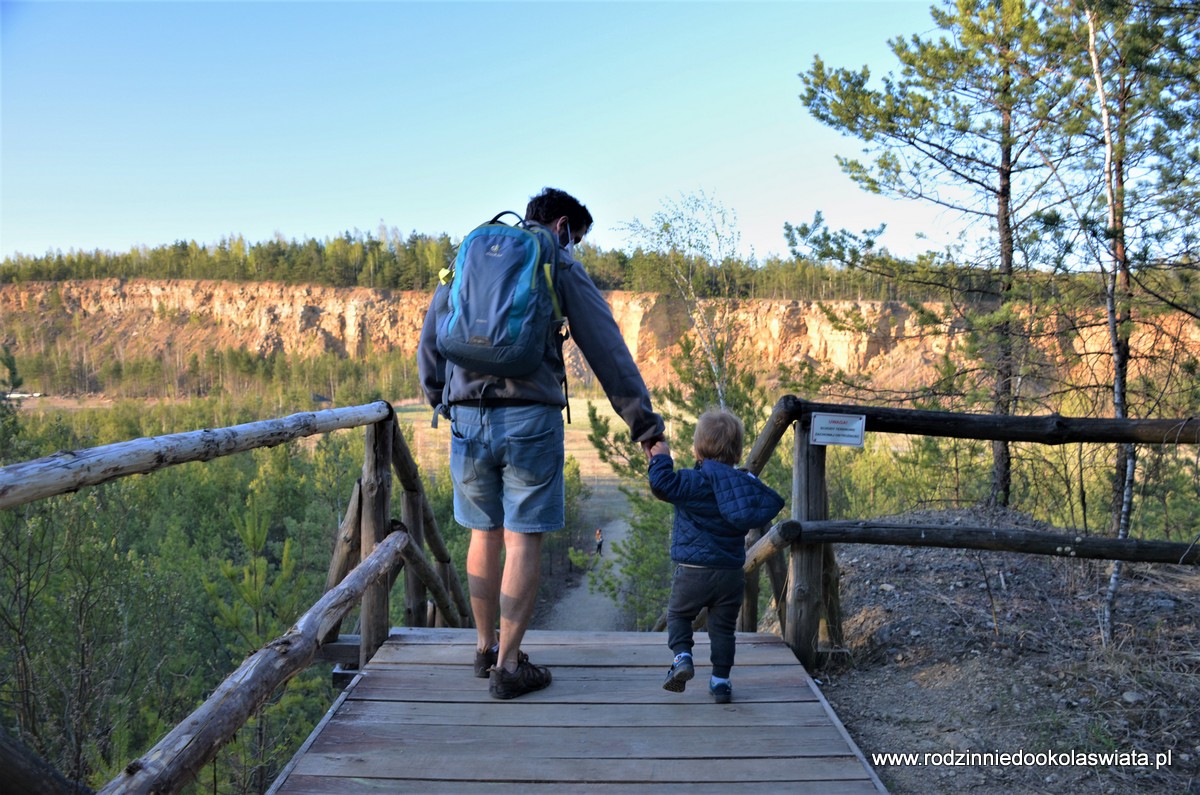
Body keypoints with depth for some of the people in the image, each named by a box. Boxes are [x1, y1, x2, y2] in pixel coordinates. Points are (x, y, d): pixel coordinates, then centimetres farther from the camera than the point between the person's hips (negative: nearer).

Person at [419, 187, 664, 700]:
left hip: (467, 418, 5)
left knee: (484, 534, 15)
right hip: (530, 417, -4)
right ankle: (508, 667, 6)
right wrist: (643, 422, 2)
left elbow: (429, 341, 19)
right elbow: (607, 349, 1)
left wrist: (439, 399, 31)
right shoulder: (561, 267, 5)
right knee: (523, 540, 1)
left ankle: (485, 648, 28)